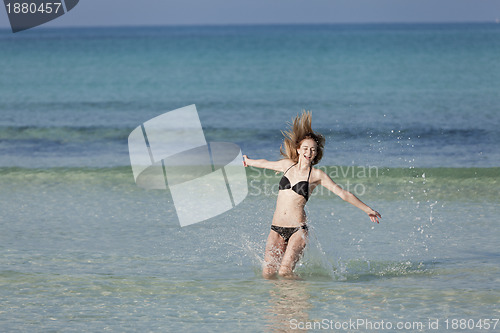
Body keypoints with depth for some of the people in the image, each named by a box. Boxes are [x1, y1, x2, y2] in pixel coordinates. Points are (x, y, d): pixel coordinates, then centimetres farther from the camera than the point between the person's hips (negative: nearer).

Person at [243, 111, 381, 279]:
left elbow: (343, 194, 3)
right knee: (268, 274, -7)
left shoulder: (316, 175, 0)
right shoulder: (287, 165, 11)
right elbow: (266, 163, 32)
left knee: (284, 271, -20)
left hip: (297, 229, -4)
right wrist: (249, 161, 50)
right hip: (276, 228, 4)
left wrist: (367, 210, 2)